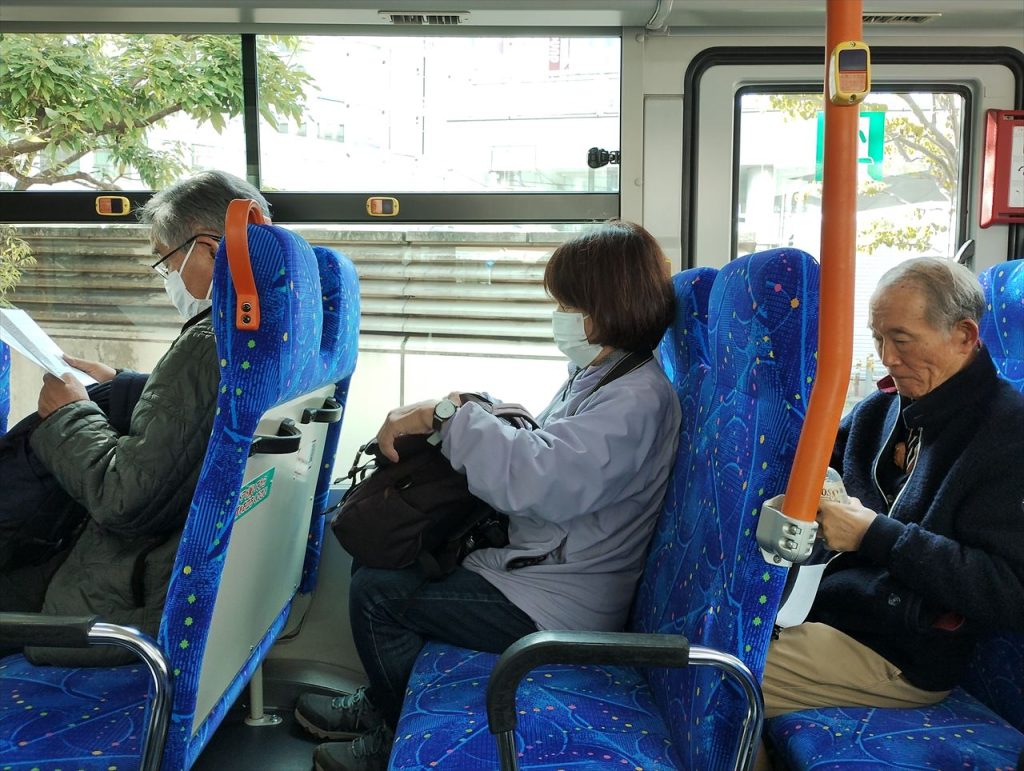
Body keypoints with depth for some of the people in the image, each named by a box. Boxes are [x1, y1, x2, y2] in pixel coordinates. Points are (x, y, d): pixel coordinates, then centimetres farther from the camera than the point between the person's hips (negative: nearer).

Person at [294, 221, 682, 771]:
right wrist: (470, 415, -3)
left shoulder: (637, 399, -24)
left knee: (377, 594, -8)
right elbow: (541, 453, 15)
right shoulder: (595, 375, 9)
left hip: (557, 604, -10)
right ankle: (383, 702, 31)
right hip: (533, 561, 10)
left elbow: (542, 481, -36)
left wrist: (448, 416, -29)